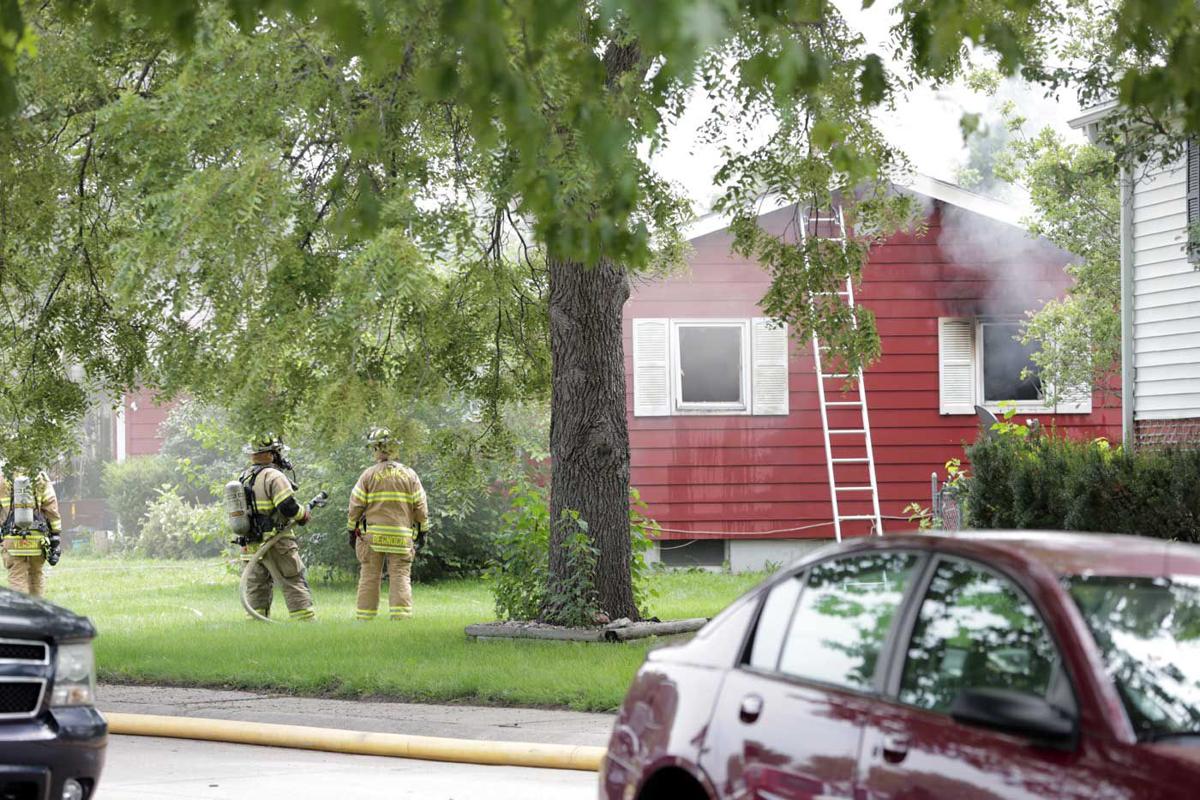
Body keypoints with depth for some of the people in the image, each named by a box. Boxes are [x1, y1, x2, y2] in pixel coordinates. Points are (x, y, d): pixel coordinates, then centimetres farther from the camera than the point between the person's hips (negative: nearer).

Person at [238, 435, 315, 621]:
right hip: (275, 543, -7)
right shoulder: (273, 476, -14)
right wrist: (303, 515, -3)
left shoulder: (244, 478, 13)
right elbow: (288, 506, -21)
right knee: (295, 584, -3)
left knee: (257, 587, 12)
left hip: (251, 546, 8)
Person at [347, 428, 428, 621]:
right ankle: (401, 616, -9)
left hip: (372, 534, -1)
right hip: (402, 536, 1)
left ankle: (365, 618, 6)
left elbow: (356, 506, 0)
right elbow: (420, 507, 6)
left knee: (370, 577, 5)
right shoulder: (409, 475, 5)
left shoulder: (369, 474, -1)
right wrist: (422, 531, 15)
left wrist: (352, 530, 10)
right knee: (400, 576, 1)